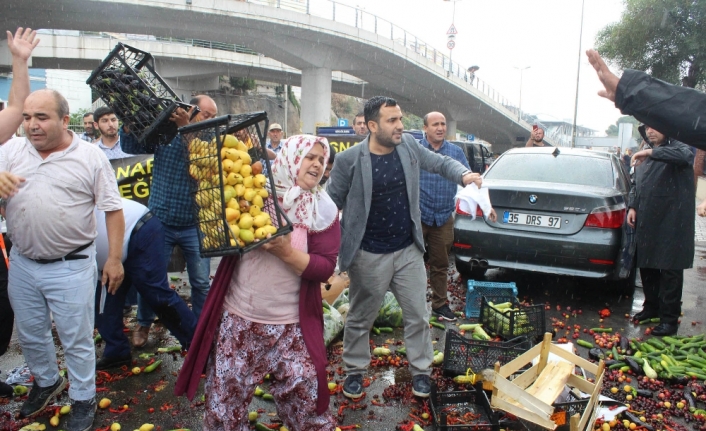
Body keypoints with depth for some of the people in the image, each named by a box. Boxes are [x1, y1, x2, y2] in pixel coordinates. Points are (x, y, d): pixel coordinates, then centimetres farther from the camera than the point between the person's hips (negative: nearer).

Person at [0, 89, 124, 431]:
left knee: (77, 340, 8)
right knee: (30, 335, 22)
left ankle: (83, 400, 28)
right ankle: (46, 381, 47)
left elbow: (113, 209, -5)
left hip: (71, 267, -4)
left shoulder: (90, 156, -7)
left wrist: (114, 259, -7)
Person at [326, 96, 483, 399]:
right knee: (360, 318, 14)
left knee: (417, 315, 12)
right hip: (369, 256, -3)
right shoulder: (349, 160, -15)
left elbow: (440, 163, 11)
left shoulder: (409, 145, -3)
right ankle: (355, 371, 35)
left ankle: (420, 371, 31)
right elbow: (331, 205, -6)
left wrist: (463, 174, -11)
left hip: (408, 250, 4)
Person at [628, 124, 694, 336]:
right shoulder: (645, 155, 16)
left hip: (671, 222, -7)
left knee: (670, 270, -2)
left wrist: (651, 152, -34)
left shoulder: (677, 148, -6)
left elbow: (686, 156, -32)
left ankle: (670, 318, 4)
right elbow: (636, 184, 22)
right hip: (646, 221, 7)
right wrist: (632, 206, 9)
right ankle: (651, 306, 31)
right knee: (646, 266, 15)